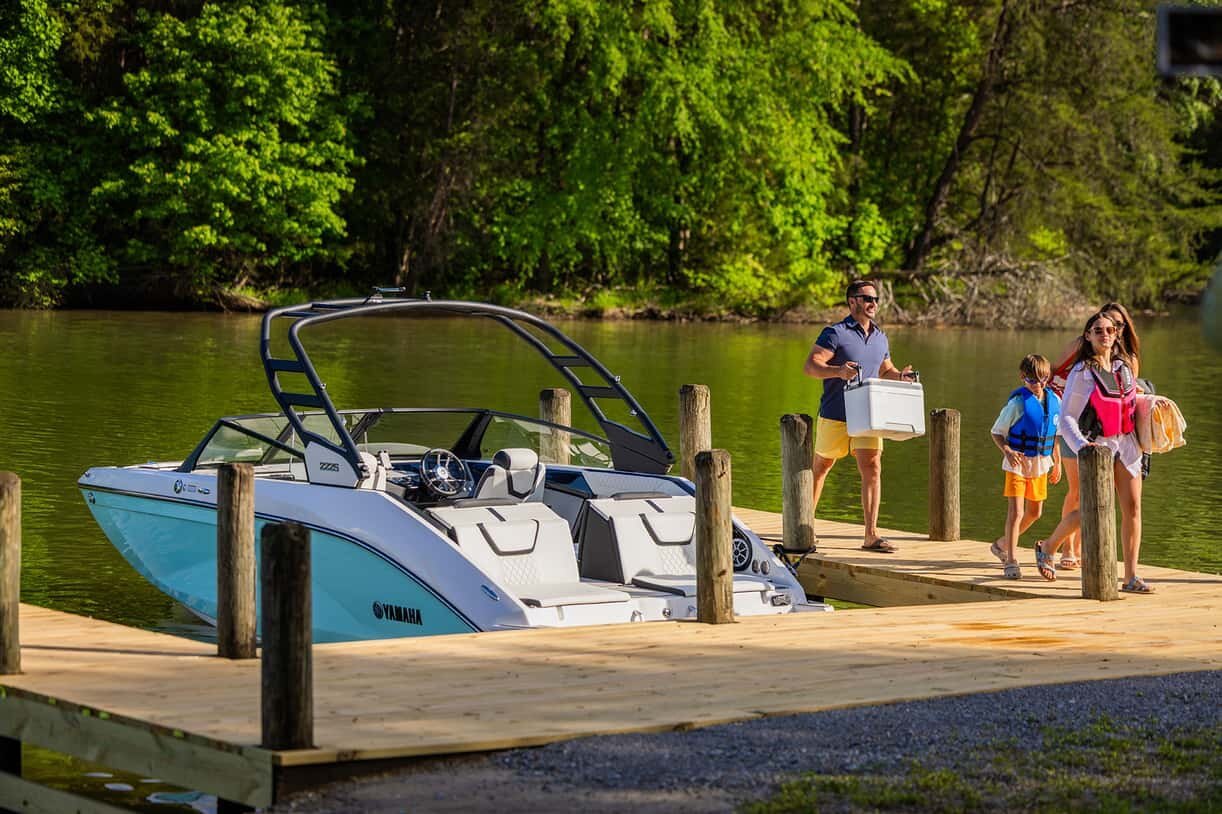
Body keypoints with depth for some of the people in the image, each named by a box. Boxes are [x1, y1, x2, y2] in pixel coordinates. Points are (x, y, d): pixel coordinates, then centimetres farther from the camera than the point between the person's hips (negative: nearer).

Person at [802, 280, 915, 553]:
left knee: (872, 469, -9)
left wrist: (899, 375, 5)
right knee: (820, 467, 9)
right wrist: (838, 371, -30)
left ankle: (871, 535, -9)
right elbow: (810, 366, -14)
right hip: (835, 415, -4)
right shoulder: (835, 333, -8)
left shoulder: (880, 337, 13)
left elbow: (885, 370, 28)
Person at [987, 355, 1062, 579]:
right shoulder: (1018, 402, -14)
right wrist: (1007, 452, -25)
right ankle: (1011, 562, -5)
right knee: (1016, 512, -11)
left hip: (1040, 464, 6)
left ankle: (1002, 544, 35)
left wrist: (1057, 462, 16)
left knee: (1034, 512, 15)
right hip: (1017, 463, -6)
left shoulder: (1054, 400, 1)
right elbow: (997, 432, -8)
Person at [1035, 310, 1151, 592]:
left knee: (1132, 507, -2)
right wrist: (1081, 445, -24)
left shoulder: (1123, 366, 10)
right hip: (1097, 446, -5)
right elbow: (1066, 418, -9)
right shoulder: (1082, 373, -7)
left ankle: (1131, 577, 1)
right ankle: (1047, 548, 22)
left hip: (1126, 444, 5)